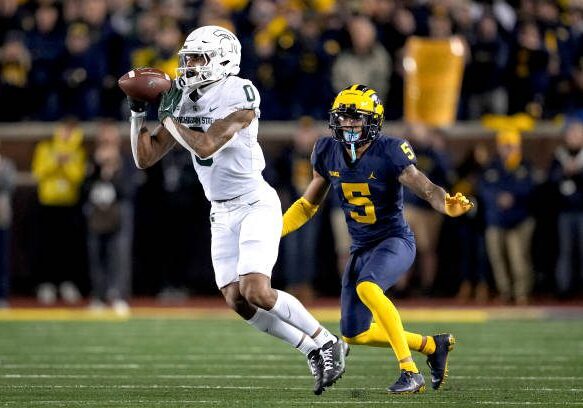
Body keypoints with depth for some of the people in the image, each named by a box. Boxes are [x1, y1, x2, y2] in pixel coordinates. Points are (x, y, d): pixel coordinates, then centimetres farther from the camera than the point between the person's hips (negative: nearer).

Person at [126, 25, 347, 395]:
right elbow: (145, 158, 7)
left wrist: (168, 118, -15)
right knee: (238, 302, -4)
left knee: (256, 293, -20)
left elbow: (206, 146, -26)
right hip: (222, 214, 7)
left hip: (255, 205, -7)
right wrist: (138, 113, -5)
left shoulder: (238, 95, -17)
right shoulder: (184, 101, 5)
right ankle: (315, 352, 9)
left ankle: (328, 343, -3)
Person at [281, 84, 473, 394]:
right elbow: (308, 204, 12)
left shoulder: (389, 153, -18)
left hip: (395, 240, -7)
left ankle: (410, 372, -30)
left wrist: (449, 205, -48)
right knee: (355, 335, 7)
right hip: (361, 248, 7)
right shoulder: (328, 152, -1)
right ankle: (432, 345, 26)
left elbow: (426, 188, -25)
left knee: (367, 288, -37)